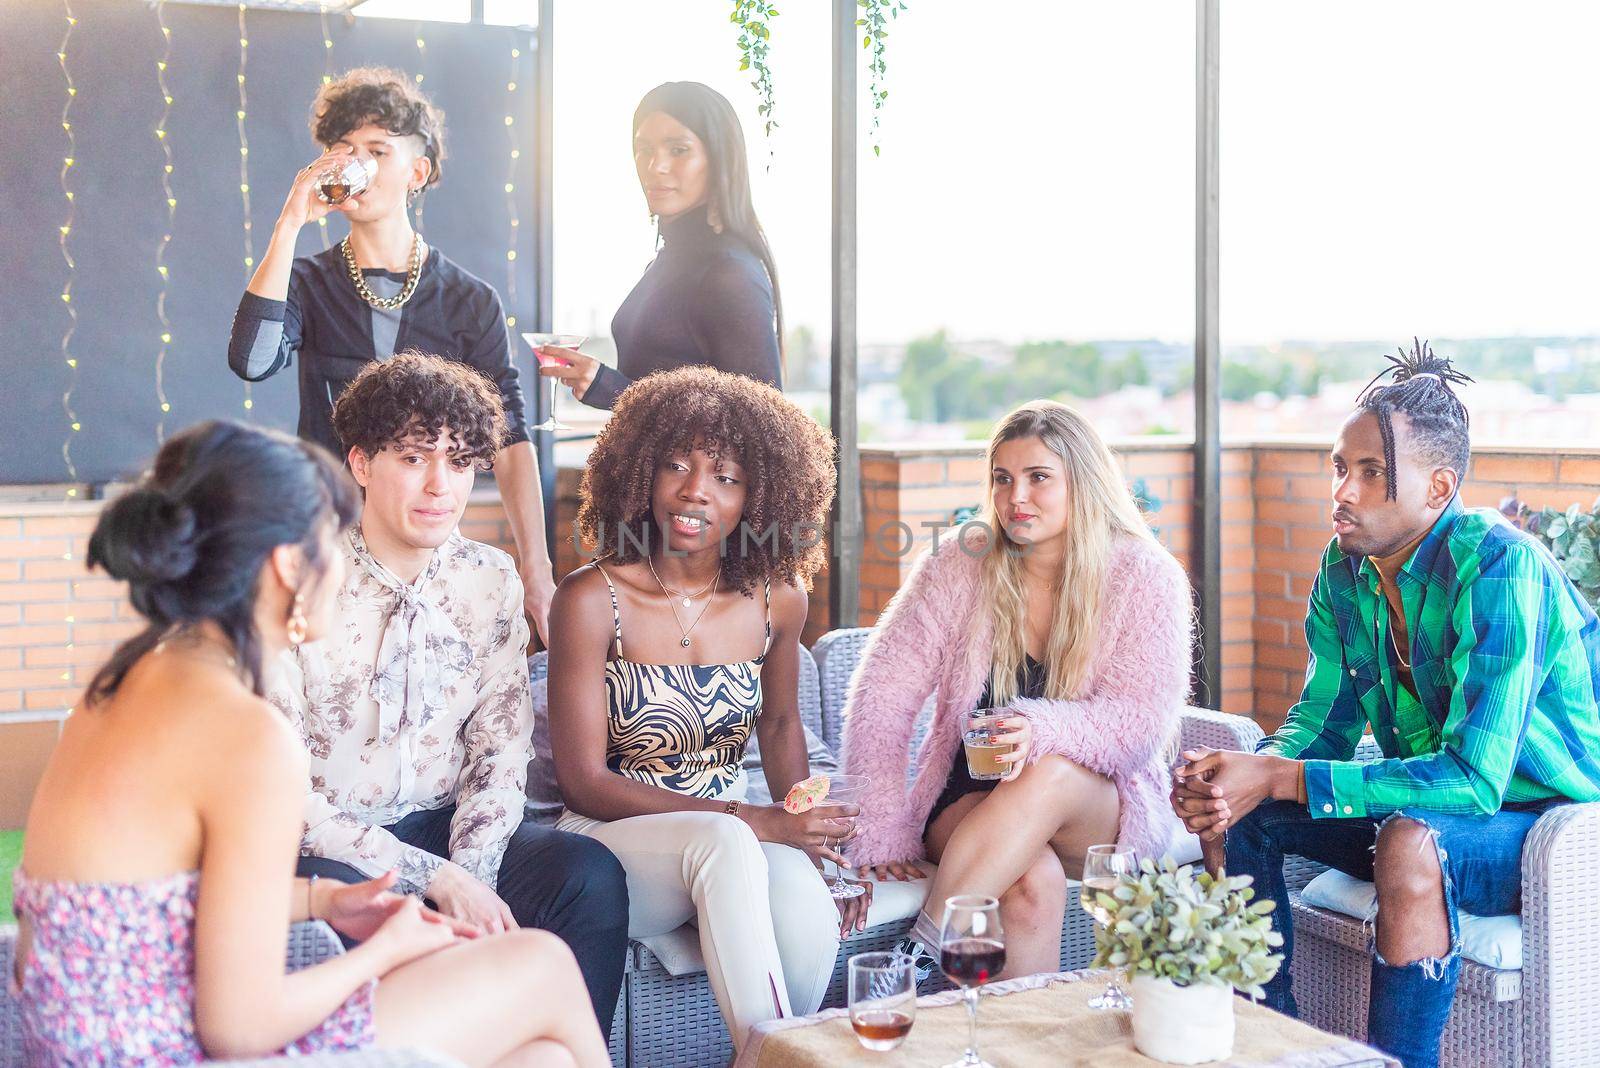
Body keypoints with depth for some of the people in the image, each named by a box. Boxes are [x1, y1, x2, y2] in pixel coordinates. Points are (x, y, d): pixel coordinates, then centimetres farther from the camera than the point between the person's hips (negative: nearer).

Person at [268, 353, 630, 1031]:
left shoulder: (491, 581, 2)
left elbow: (500, 753, 1)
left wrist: (469, 876, -17)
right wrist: (436, 880, -22)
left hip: (442, 828, 4)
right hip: (327, 845, -4)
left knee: (590, 873, -21)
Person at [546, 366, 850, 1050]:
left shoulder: (777, 598, 0)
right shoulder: (593, 600, -12)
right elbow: (584, 781, -12)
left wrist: (811, 832, 1)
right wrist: (755, 822, -18)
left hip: (732, 837, 3)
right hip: (612, 836, -3)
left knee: (811, 921, -30)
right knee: (724, 841, -36)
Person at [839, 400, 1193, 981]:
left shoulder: (1146, 578, -5)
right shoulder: (959, 564, -1)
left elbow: (1145, 719, -16)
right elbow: (882, 695, -5)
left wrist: (1044, 731, -37)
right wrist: (882, 834, -16)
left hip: (1108, 815, 0)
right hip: (969, 799, 1)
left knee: (1050, 775, -37)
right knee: (1032, 881, -35)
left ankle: (917, 953, -35)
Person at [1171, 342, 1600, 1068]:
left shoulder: (1501, 571, -26)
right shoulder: (1345, 567, -2)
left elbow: (1472, 779, -32)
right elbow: (1323, 721, 3)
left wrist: (1280, 780, -34)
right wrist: (1241, 774, -19)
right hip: (1434, 808, 8)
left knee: (1409, 842, -38)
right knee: (1229, 806, -3)